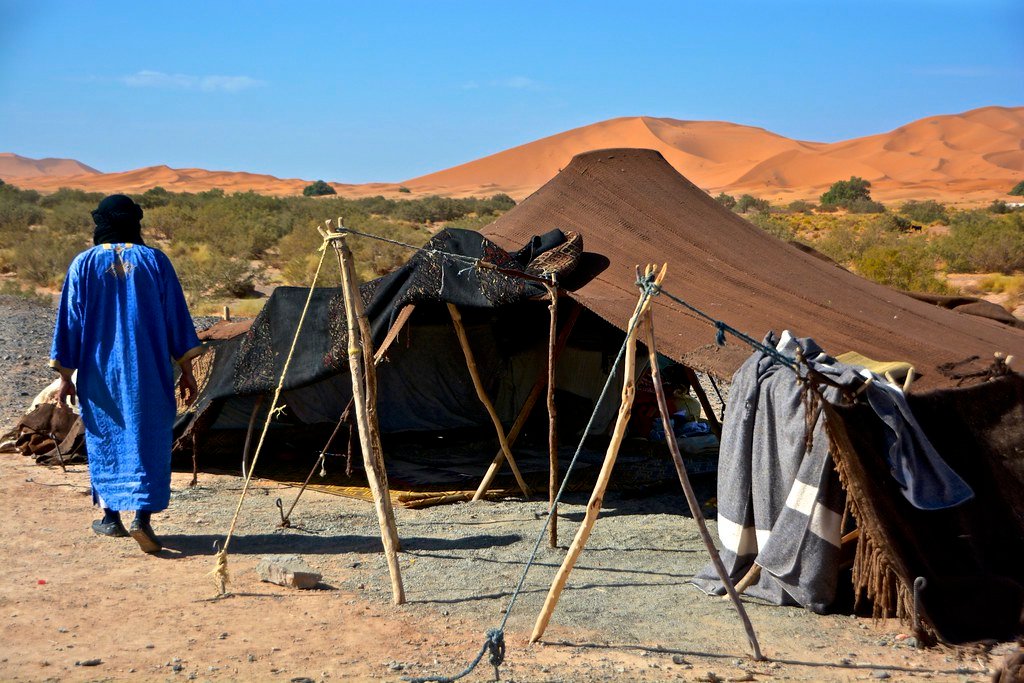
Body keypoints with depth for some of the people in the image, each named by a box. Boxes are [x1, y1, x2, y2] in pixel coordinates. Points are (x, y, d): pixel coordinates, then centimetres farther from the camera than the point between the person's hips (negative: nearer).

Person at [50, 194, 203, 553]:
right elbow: (177, 318, 0)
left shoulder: (83, 264, -1)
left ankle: (112, 517, 20)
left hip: (99, 372, 1)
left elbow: (70, 322, 0)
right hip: (148, 372, -1)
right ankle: (143, 518, -12)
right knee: (148, 440, 0)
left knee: (105, 438, 14)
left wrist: (65, 376, 6)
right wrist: (186, 371, 5)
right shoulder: (155, 261, -1)